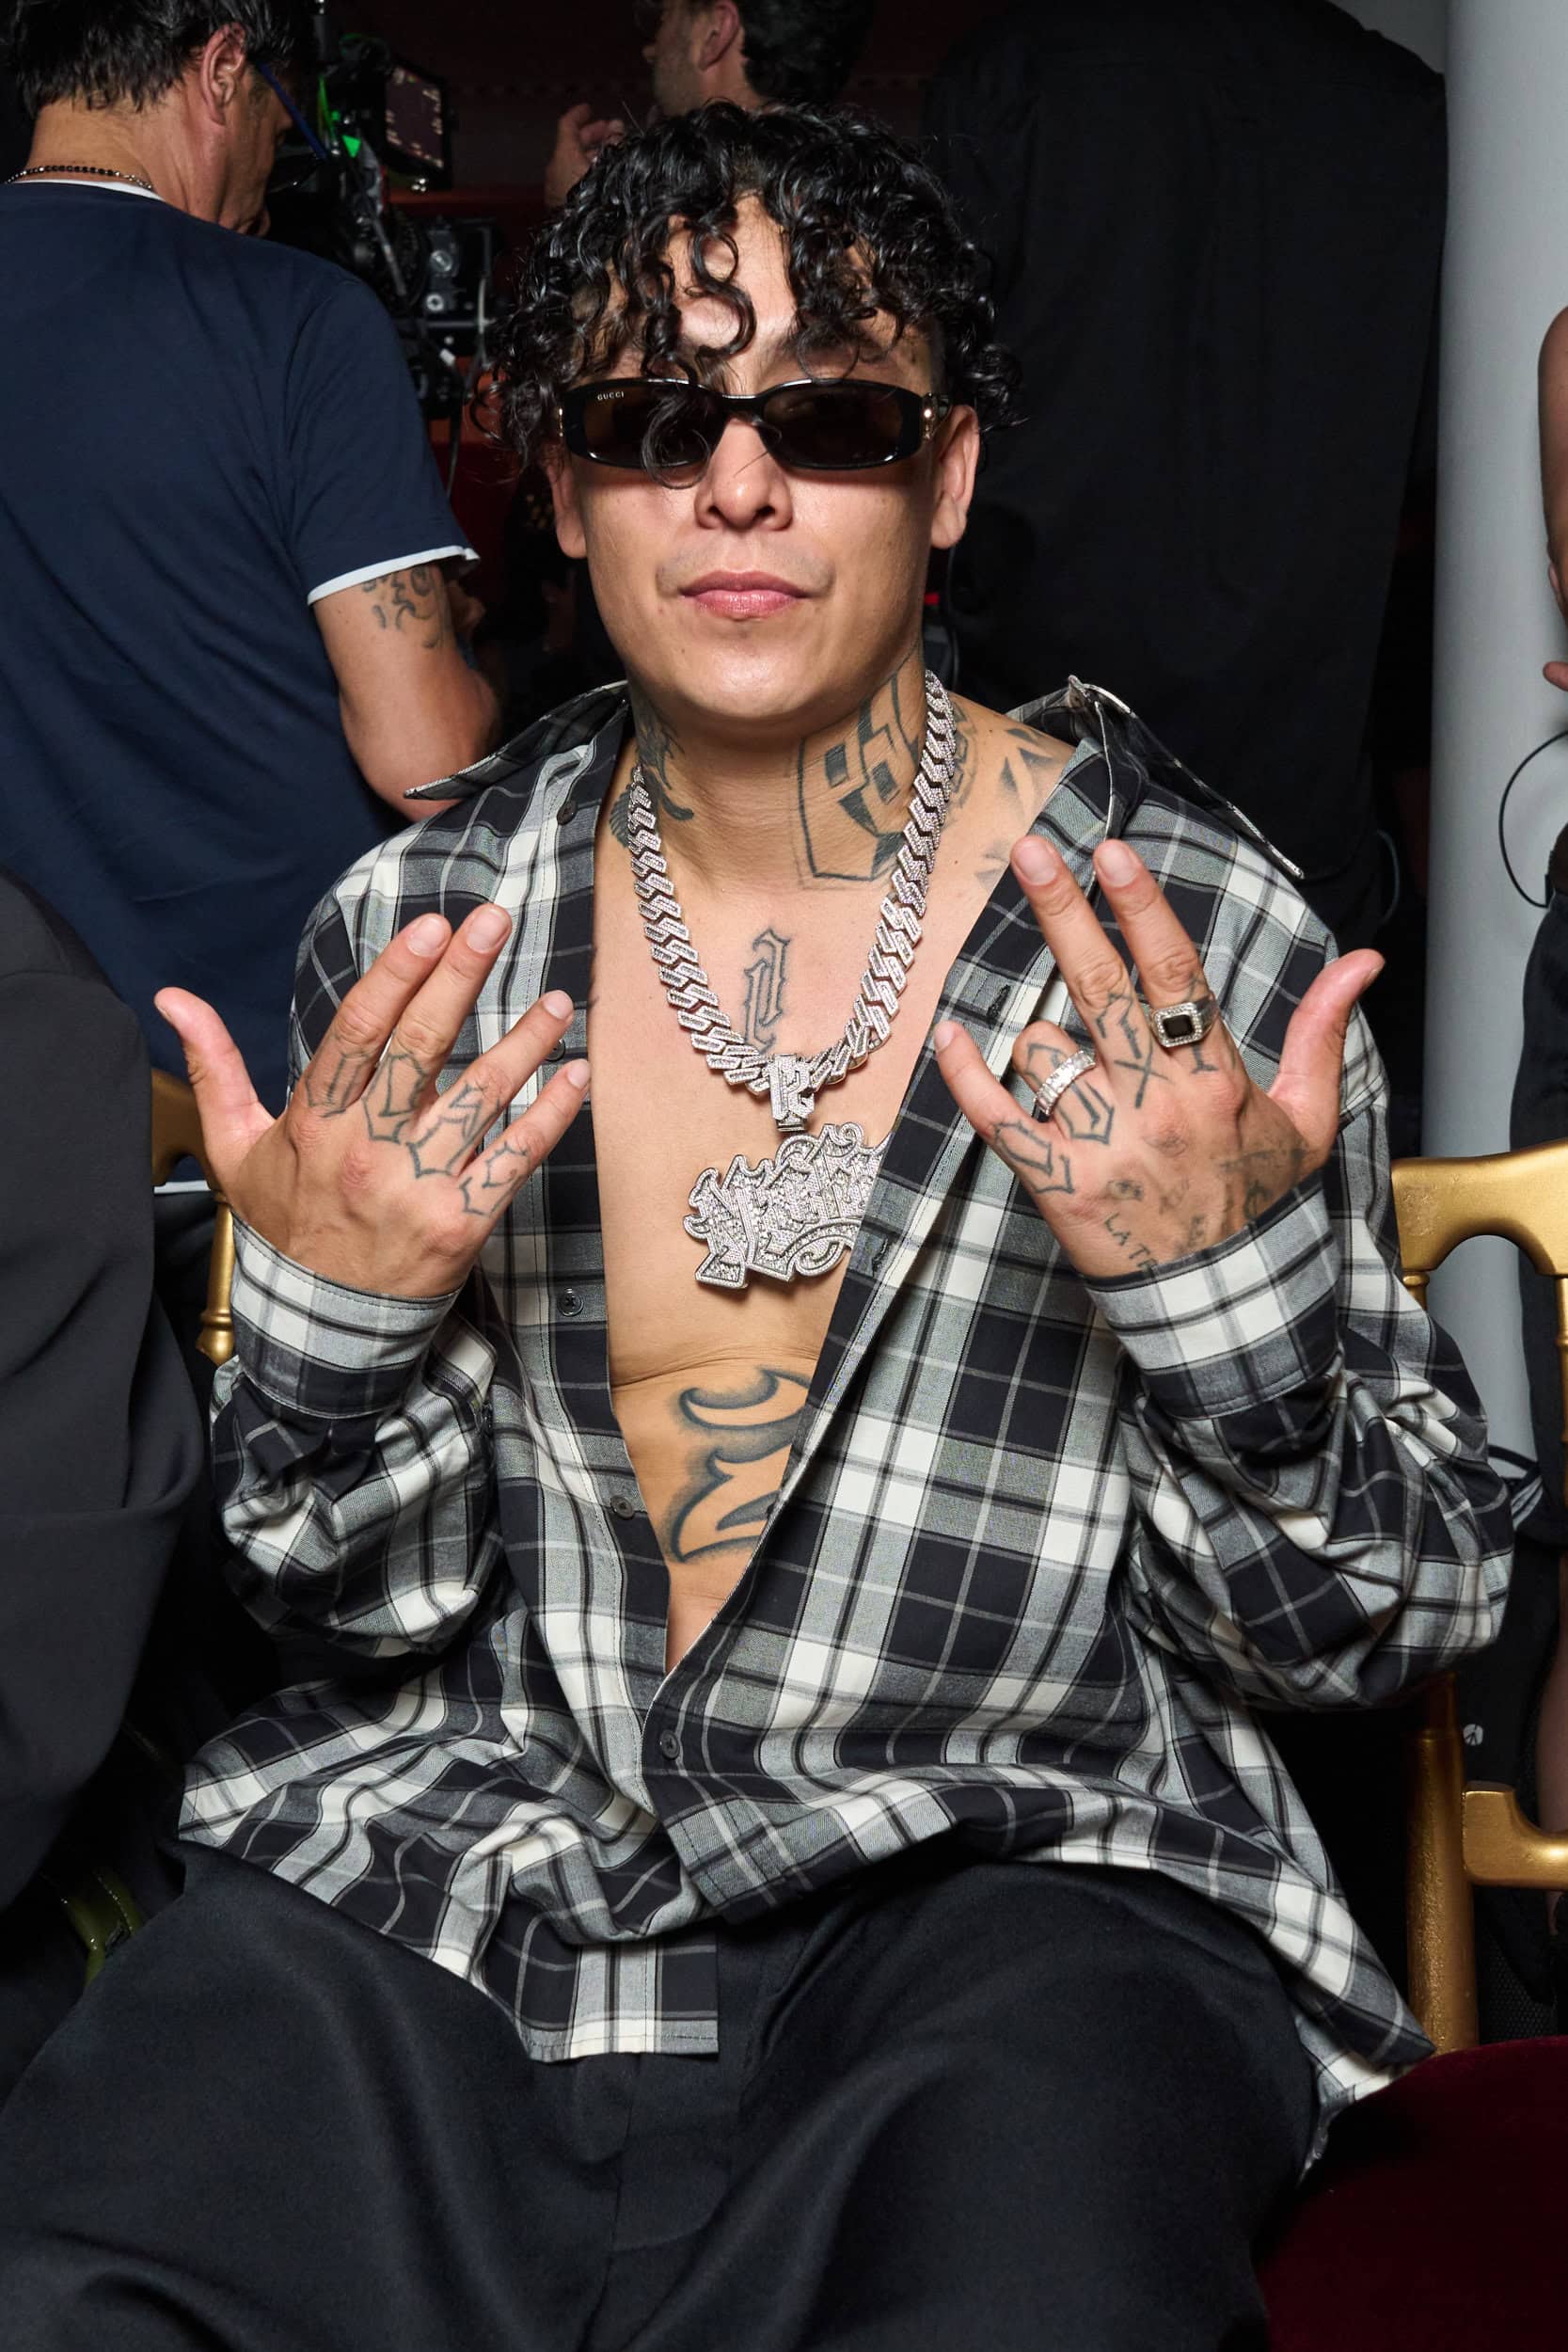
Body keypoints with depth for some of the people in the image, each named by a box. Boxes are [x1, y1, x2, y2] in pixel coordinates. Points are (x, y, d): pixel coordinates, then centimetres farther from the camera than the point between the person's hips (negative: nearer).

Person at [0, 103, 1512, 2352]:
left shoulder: (1193, 933, -3)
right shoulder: (419, 933, 4)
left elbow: (1381, 1623, 1)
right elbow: (360, 1612, 8)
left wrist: (1231, 1280, -18)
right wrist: (328, 1316, -12)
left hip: (1010, 1857, -1)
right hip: (457, 1852, 2)